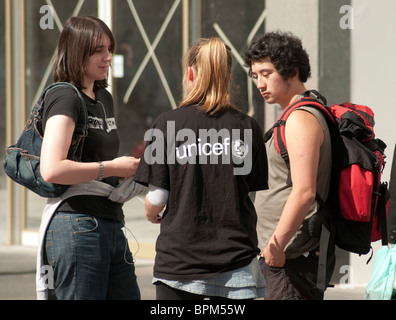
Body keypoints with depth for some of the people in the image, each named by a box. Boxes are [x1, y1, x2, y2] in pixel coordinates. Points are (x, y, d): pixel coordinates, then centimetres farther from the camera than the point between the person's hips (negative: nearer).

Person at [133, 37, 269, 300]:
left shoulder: (168, 124, -6)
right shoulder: (247, 127, -1)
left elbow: (156, 200, -5)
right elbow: (258, 194, 5)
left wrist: (151, 213, 18)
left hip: (180, 256, -1)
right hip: (236, 256, 1)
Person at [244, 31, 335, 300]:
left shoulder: (300, 119, -14)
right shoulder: (296, 117, 19)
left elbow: (304, 192, -23)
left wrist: (276, 245, -20)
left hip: (293, 258, -10)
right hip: (285, 255, 10)